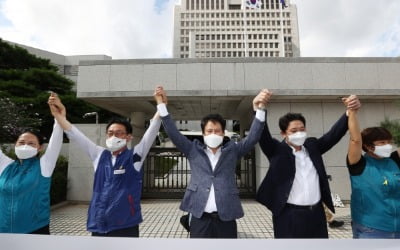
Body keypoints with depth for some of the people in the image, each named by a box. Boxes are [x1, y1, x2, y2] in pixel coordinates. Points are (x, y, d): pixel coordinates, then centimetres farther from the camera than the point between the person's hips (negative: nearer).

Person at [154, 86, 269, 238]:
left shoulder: (232, 150, 5)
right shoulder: (194, 150, 4)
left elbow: (252, 137, -5)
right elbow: (173, 134, -1)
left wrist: (259, 109, -20)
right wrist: (162, 105, -10)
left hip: (226, 218, 1)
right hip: (200, 218, 0)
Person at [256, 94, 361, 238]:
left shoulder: (312, 146, 9)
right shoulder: (277, 150, -6)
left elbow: (334, 134, 2)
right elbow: (263, 136, -21)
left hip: (316, 214, 5)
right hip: (289, 216, -4)